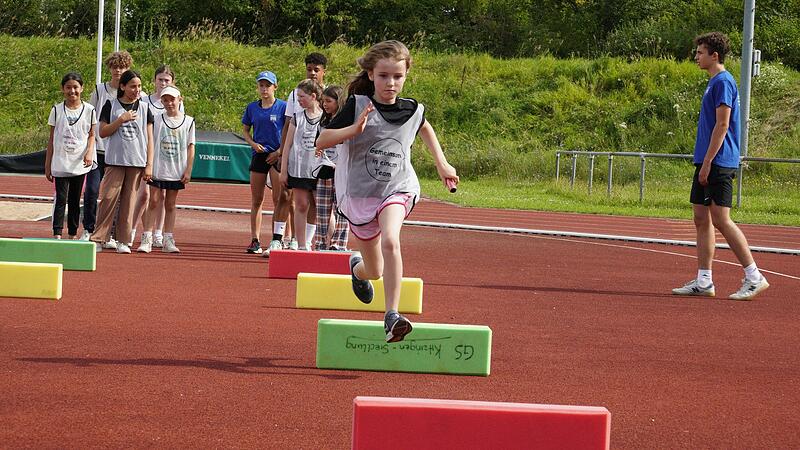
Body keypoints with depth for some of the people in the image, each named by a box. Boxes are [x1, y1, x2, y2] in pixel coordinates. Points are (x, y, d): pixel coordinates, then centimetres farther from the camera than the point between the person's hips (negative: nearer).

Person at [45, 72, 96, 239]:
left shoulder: (89, 110, 3)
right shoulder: (57, 110, 3)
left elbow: (91, 135, 8)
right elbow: (52, 139, 7)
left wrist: (89, 152, -12)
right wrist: (47, 165, 6)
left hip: (80, 163, 1)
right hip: (60, 163, -1)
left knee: (75, 200, 7)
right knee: (61, 199, -9)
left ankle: (73, 235, 14)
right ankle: (57, 235, -12)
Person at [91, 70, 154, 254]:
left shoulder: (144, 108, 9)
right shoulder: (111, 105, 4)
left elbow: (149, 138, 9)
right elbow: (102, 132, -1)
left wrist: (149, 164, 3)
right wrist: (121, 119, -12)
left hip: (137, 162, 2)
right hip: (115, 160, -2)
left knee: (129, 200, 2)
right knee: (108, 196, -10)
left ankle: (123, 240, 7)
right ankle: (99, 237, -6)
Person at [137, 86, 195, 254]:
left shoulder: (188, 121, 4)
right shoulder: (156, 120, 2)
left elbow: (190, 147, 5)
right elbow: (150, 145, 3)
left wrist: (188, 171, 0)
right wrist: (147, 167, -4)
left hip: (177, 171, 1)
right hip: (157, 169, -1)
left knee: (170, 205, 8)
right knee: (154, 202, -5)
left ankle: (168, 240, 11)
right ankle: (147, 239, -5)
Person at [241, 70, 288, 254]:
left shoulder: (283, 107, -3)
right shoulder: (252, 108, 9)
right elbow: (245, 130, 18)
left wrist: (280, 151, -10)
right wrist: (253, 143, -1)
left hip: (277, 156, -4)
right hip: (259, 155, 4)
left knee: (281, 198, -11)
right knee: (256, 200, 6)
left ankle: (277, 239, -7)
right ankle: (255, 241, 11)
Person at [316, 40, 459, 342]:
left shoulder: (413, 110, -3)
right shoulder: (357, 105, -12)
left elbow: (425, 128, 22)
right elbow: (321, 141, -14)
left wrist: (442, 165, 20)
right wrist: (354, 129, -30)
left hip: (397, 189, 0)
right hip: (359, 193, 0)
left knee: (390, 242, -32)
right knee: (375, 272, 12)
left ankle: (392, 315, -33)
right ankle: (357, 266, 51)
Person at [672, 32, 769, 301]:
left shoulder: (723, 82, -12)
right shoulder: (714, 82, 17)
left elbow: (722, 125, -18)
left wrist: (707, 162, -20)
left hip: (718, 164, -10)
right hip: (707, 164, 10)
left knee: (720, 219, -10)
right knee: (702, 219, 8)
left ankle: (754, 278, -6)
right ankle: (703, 281, 10)